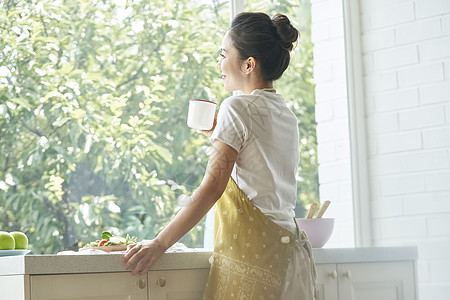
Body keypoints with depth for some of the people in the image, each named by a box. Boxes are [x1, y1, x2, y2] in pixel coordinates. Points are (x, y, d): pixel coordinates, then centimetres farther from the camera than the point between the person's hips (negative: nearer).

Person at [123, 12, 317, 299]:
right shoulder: (288, 115, 14)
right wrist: (221, 135, 28)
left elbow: (212, 187, -15)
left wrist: (159, 243, -14)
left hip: (253, 250, -8)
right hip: (290, 245, 8)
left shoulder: (237, 107, -9)